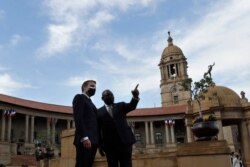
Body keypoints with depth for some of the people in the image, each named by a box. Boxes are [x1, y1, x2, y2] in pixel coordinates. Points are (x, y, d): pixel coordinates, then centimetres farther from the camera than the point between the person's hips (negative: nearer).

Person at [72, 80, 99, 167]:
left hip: (93, 140, 8)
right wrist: (84, 137, -21)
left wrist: (98, 140, 9)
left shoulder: (90, 103, 27)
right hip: (85, 140, -8)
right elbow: (78, 118, -11)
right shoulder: (79, 97, 3)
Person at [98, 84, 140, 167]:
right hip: (109, 144, 0)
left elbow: (131, 106, -5)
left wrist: (135, 96, -24)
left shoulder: (121, 106, 15)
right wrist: (100, 145, 1)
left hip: (125, 141, 1)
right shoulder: (99, 112, 10)